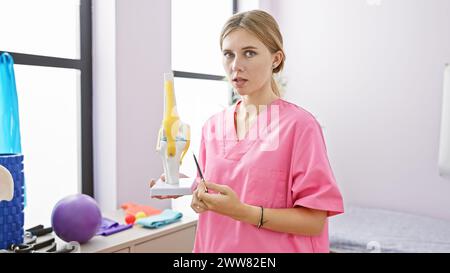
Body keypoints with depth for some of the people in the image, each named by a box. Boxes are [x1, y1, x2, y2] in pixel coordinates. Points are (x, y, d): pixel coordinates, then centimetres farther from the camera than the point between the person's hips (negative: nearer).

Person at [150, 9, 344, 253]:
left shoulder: (299, 124, -17)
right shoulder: (213, 126, -1)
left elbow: (314, 221, -17)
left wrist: (243, 212, -27)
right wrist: (197, 192, -10)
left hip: (272, 248, -4)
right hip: (216, 245, 5)